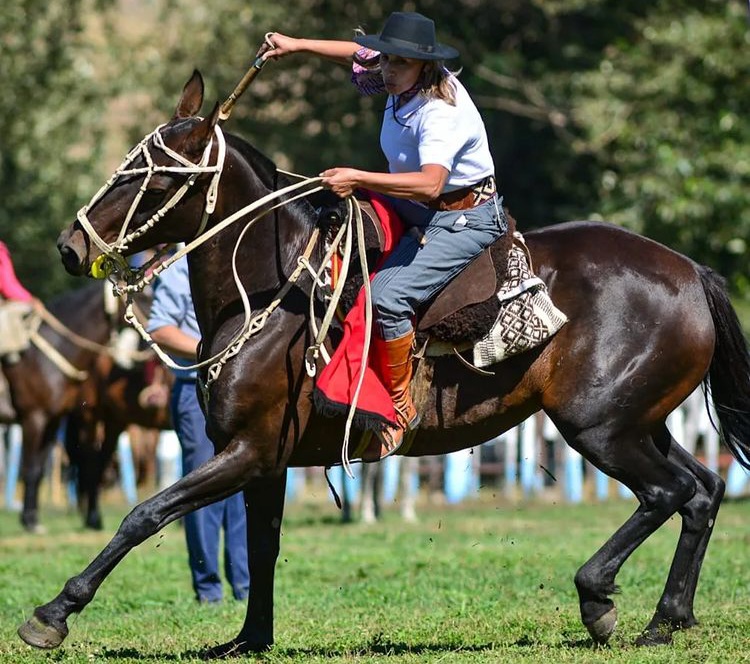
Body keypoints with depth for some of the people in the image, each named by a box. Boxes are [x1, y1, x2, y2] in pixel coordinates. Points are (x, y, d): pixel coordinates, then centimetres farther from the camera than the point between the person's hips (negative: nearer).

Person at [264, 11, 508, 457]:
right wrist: (298, 46, 20)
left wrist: (358, 179, -46)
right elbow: (358, 54, 21)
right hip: (419, 214, 11)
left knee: (388, 294, -27)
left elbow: (430, 184, -43)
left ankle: (400, 404, -14)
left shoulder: (439, 111, -28)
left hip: (466, 218, -11)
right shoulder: (404, 84, -1)